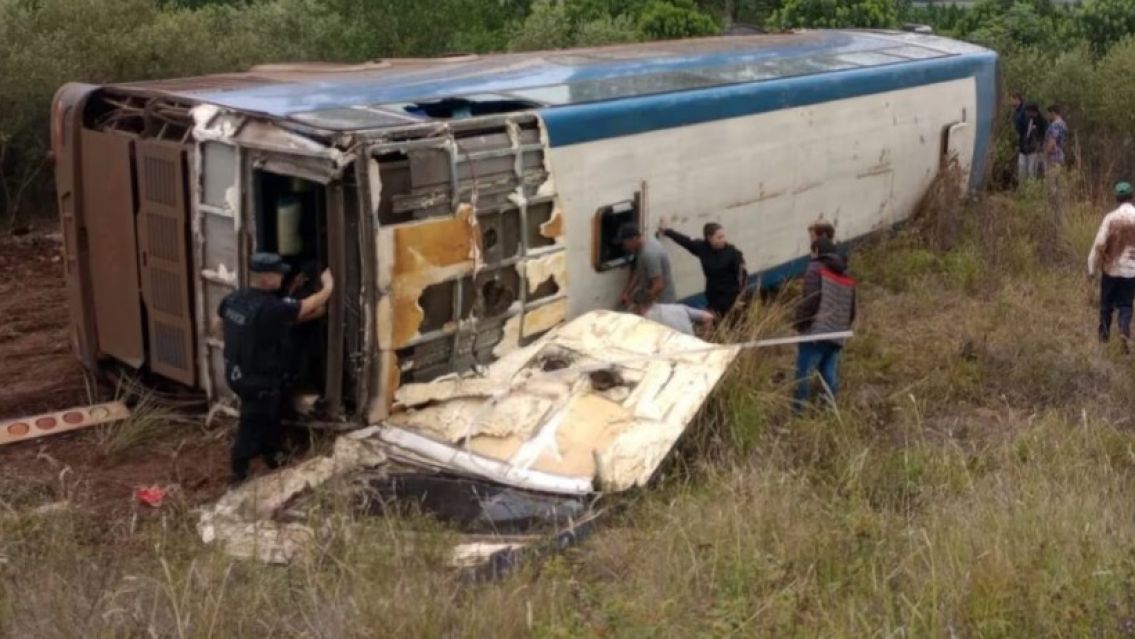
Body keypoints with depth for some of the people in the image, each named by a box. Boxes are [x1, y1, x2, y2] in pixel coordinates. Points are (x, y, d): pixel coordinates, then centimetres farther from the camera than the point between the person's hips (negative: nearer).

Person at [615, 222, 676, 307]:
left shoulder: (649, 254, -29)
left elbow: (658, 286, -30)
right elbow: (637, 273, 12)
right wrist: (626, 293, 2)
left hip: (662, 303, -9)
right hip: (654, 300, 9)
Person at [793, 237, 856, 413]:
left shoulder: (815, 269, 1)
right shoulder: (847, 278, 22)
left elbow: (811, 300, -12)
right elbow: (851, 312, 19)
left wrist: (800, 324, -3)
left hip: (815, 334, -7)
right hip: (836, 338, 7)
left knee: (803, 377, -4)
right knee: (830, 380, 8)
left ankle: (797, 414, -6)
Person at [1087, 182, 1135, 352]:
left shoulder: (1111, 217, -12)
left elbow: (1099, 244, -13)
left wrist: (1092, 268, -4)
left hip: (1111, 268, -1)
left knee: (1107, 303, 16)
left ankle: (1104, 333, 29)